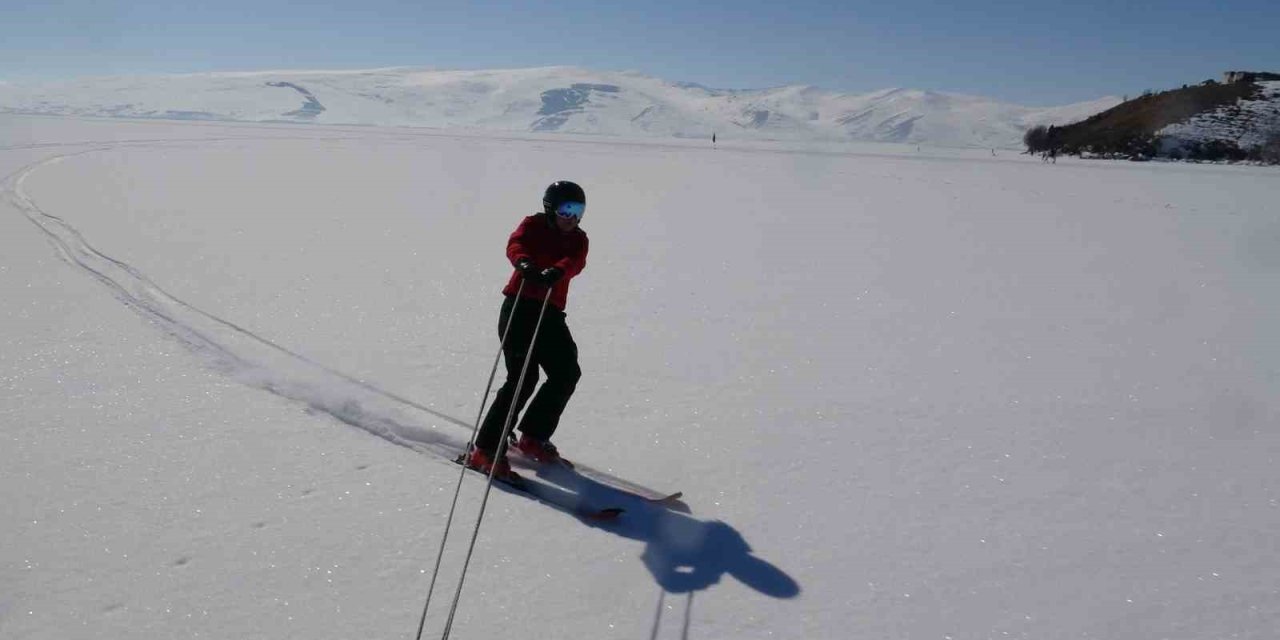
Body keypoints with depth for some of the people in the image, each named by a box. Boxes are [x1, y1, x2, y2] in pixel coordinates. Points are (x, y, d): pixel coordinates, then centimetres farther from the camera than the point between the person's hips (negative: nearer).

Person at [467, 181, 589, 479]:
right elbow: (514, 245, -20)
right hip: (519, 308, -6)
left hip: (551, 313, 6)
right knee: (523, 378, -16)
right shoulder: (533, 225, 2)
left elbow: (575, 262, -11)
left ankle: (533, 437, 20)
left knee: (567, 373, 4)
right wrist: (524, 263, -44)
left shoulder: (577, 239, 12)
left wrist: (557, 271, -35)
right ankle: (484, 450, -12)